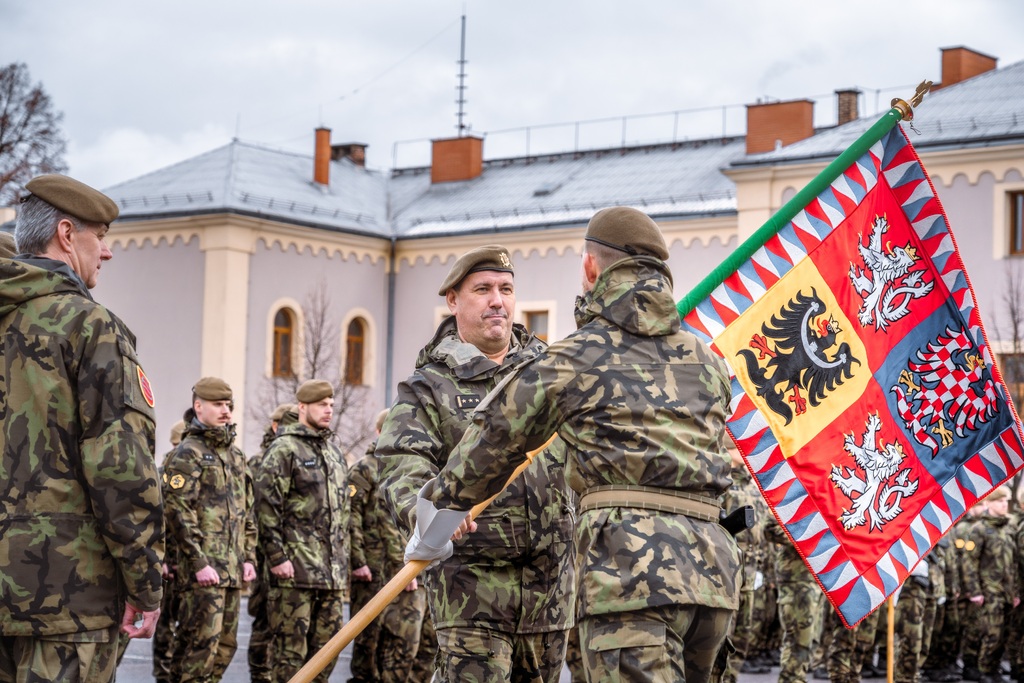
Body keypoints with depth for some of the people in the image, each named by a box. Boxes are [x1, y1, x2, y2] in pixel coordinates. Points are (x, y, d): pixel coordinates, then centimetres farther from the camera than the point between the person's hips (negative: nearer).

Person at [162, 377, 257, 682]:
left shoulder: (236, 454, 19)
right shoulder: (187, 454, -7)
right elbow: (177, 512, -15)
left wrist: (249, 557, 14)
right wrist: (199, 563, -18)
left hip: (232, 569, 8)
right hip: (203, 569, -8)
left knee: (226, 645, 10)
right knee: (202, 642, -10)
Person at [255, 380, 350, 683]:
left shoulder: (335, 452, 19)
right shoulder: (284, 449, -6)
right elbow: (266, 505, -12)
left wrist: (343, 555, 19)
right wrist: (277, 556, -16)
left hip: (332, 571, 7)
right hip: (295, 568, -7)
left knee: (327, 644, 10)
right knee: (291, 646, -4)